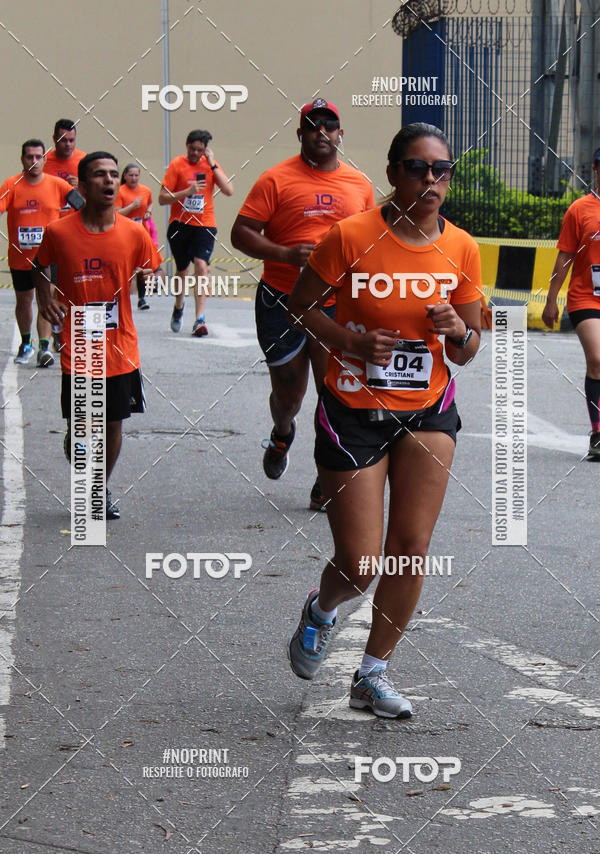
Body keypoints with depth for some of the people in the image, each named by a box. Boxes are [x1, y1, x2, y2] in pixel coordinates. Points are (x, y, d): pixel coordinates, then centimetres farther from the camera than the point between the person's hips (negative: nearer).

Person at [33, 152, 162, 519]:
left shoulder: (134, 233, -4)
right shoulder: (59, 232, -8)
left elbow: (154, 276, 11)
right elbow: (41, 266, 12)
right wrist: (45, 297, -1)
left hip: (121, 351, 2)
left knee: (114, 425, 10)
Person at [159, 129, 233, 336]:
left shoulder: (210, 164, 4)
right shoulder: (177, 164, -3)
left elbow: (229, 191, -7)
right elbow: (162, 198, -6)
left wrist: (212, 165, -11)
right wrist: (187, 192, -20)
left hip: (204, 225, 0)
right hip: (180, 225, 0)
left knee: (201, 266, -17)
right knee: (182, 270, 11)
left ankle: (199, 320, -19)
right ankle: (178, 308, 41)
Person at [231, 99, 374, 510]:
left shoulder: (359, 185, 8)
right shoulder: (277, 179, -5)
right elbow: (241, 233, -7)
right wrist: (285, 254, -21)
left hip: (338, 304, 2)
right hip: (281, 303, -2)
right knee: (288, 392, 9)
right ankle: (282, 435, 44)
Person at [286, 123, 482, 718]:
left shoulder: (460, 249, -2)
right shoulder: (352, 236, -14)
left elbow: (468, 352, 7)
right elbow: (299, 304, -1)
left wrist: (458, 333, -16)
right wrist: (350, 341, -17)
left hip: (427, 411, 3)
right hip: (353, 413, -3)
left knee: (411, 550, 0)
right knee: (359, 566, -4)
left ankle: (373, 673, 18)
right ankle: (321, 609, 34)